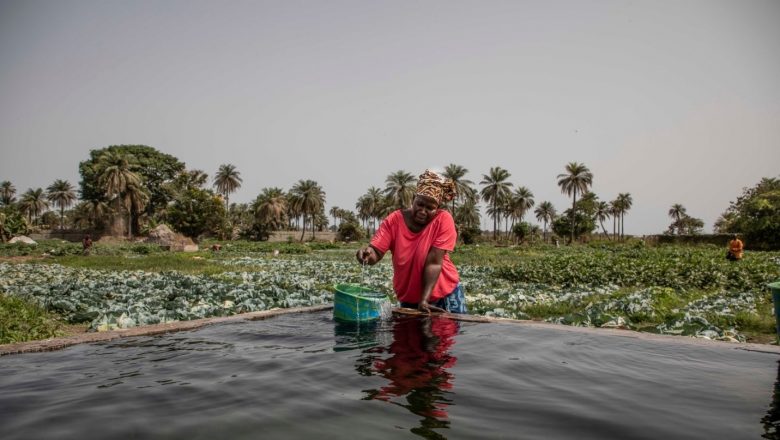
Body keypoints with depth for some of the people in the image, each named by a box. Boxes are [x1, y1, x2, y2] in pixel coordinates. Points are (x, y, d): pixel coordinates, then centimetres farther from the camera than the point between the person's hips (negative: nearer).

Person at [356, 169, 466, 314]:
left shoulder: (444, 220, -18)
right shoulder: (394, 220, -12)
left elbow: (433, 263, -22)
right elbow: (375, 253, -18)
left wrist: (424, 300, -25)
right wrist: (368, 253, -41)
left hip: (445, 294, -1)